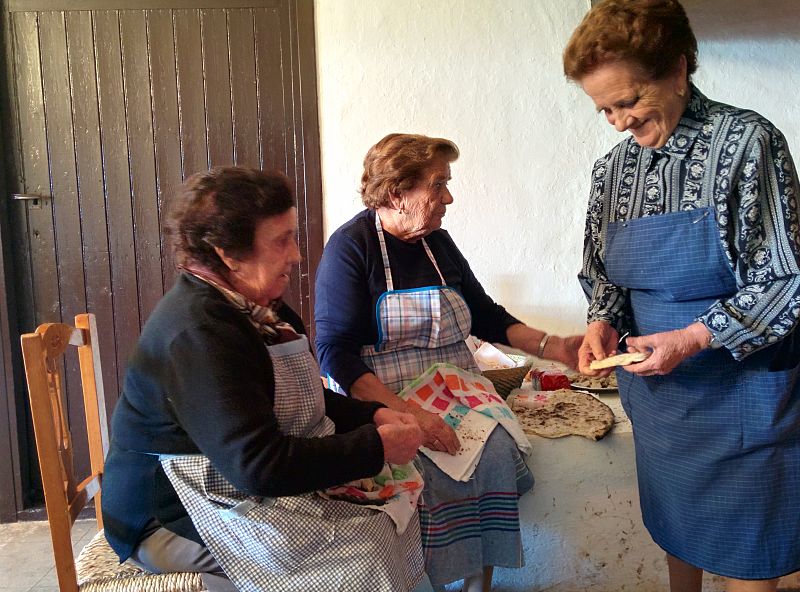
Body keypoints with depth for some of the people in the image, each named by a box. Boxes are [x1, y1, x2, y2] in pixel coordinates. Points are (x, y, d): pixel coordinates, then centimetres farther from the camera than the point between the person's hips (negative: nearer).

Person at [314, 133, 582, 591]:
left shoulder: (438, 243, 11)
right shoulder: (351, 247, -9)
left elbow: (487, 316, 18)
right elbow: (337, 355, -16)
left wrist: (551, 346, 2)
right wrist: (405, 412, -28)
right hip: (380, 401, -5)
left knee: (496, 455, -19)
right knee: (438, 472, -28)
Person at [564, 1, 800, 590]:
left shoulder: (747, 142, -15)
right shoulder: (613, 167, 1)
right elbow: (603, 271, 12)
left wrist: (694, 337, -22)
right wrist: (603, 322, -7)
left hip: (739, 382, -5)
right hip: (657, 384, 5)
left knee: (742, 544, 10)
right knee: (674, 520, 22)